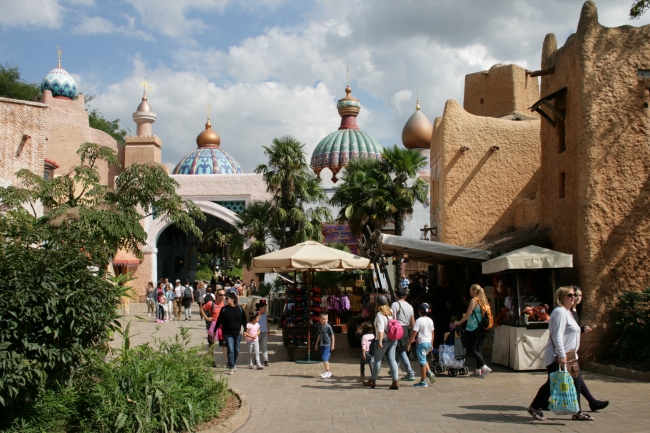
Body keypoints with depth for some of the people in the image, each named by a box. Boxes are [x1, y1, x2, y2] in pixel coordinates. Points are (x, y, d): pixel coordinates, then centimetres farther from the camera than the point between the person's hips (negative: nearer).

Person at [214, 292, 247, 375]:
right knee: (230, 350, -8)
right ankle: (231, 367, -3)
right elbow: (219, 321, 5)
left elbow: (244, 320, 7)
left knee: (236, 350, 10)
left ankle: (234, 364, 31)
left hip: (237, 333, 1)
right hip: (227, 333, -1)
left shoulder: (240, 309, 1)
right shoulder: (224, 309, 0)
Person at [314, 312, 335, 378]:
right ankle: (327, 372, 22)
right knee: (324, 359, 12)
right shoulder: (319, 326, 9)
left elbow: (332, 335, -7)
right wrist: (316, 344, 24)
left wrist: (332, 345, -9)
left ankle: (328, 372, -12)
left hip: (327, 345, -7)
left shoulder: (328, 327, -11)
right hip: (322, 345, 7)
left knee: (325, 358, -15)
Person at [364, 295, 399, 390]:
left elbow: (381, 329, -23)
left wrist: (380, 341, -28)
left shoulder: (379, 314, -13)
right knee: (392, 359, 6)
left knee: (377, 360, 6)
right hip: (393, 339, 6)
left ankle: (372, 381, 17)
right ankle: (395, 382, -1)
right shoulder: (391, 312, 7)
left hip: (383, 340, -6)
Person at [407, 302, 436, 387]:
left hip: (421, 343, -7)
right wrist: (431, 344, 22)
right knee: (423, 359, 23)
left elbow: (414, 333, -15)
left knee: (422, 361, -2)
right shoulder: (430, 320, 8)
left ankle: (423, 381, 2)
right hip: (429, 342, 7)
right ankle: (430, 373, 4)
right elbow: (432, 333, 14)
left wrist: (409, 343, -8)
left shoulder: (419, 321, -13)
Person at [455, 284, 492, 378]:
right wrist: (467, 317, 27)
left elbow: (468, 314, -14)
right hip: (482, 328, 8)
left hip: (474, 328, -8)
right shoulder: (483, 300, 12)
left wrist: (459, 322, -2)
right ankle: (478, 370, 10)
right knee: (478, 348, 11)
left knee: (472, 349, -2)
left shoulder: (474, 300, -11)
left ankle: (484, 367, -10)